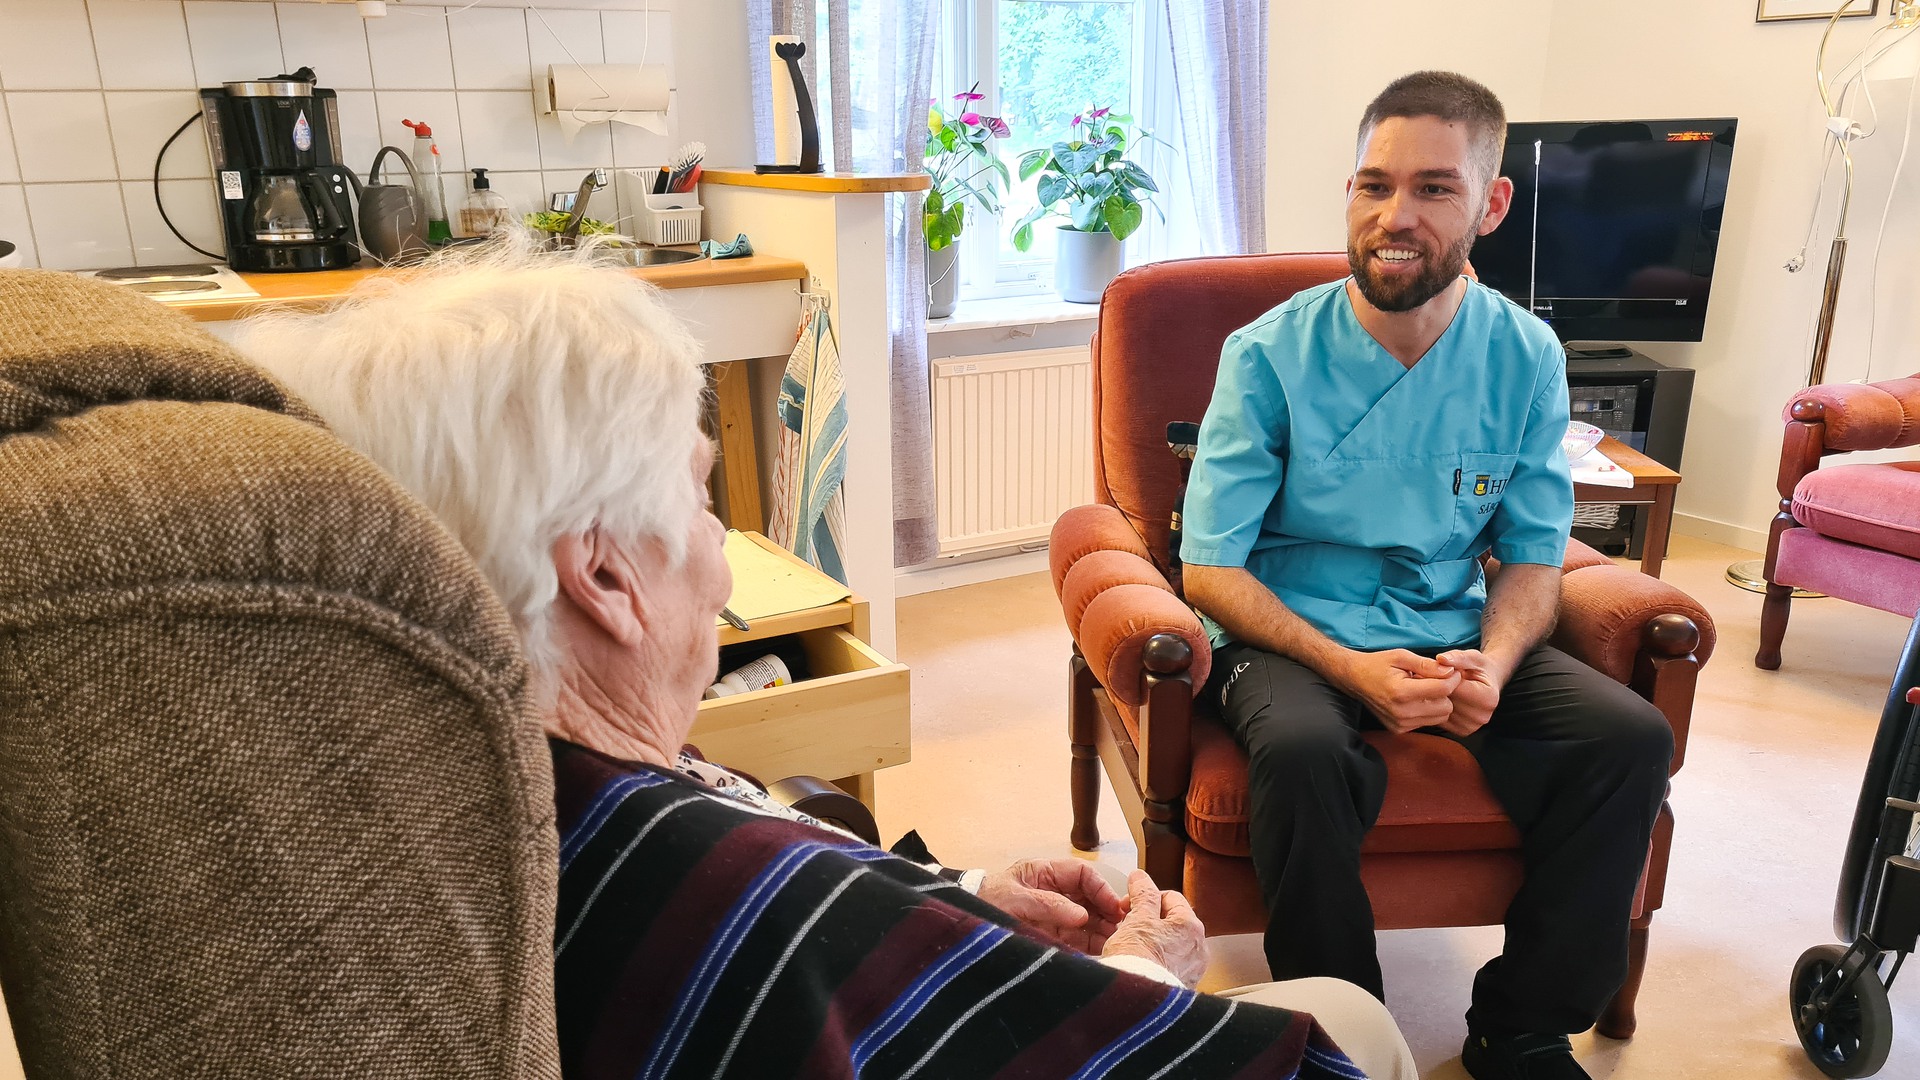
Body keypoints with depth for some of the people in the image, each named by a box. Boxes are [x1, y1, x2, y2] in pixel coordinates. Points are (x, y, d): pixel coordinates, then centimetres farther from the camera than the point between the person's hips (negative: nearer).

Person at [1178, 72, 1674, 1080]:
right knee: (1304, 753, -35)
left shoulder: (1525, 358, -1)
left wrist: (1491, 664, -16)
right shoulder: (1270, 355, -11)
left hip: (1453, 633, 4)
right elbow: (1211, 569, -10)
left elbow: (1532, 555, 6)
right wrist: (1351, 668, -24)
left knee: (1630, 738, -19)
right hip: (1291, 632, -3)